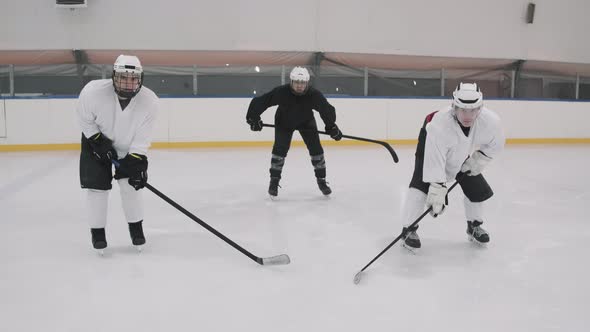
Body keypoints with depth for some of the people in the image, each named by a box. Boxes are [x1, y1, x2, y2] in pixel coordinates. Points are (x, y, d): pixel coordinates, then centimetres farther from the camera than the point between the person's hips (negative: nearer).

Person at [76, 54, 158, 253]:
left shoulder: (149, 101, -27)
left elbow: (142, 138, -20)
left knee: (131, 184, -3)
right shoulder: (93, 92, -32)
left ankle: (136, 228, 18)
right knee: (97, 187, -4)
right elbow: (85, 120, -13)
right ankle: (97, 231, 15)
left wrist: (137, 162, -26)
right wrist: (99, 142, -17)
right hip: (96, 141, -1)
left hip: (128, 147, 1)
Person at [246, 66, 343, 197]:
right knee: (280, 149, -15)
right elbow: (259, 101, -28)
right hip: (284, 122, -1)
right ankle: (274, 181, 0)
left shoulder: (314, 94, -30)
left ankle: (321, 180, 10)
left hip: (306, 121, 1)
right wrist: (253, 118, -30)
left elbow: (327, 109, -16)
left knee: (316, 149, -6)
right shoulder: (281, 92, -34)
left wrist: (332, 127, -17)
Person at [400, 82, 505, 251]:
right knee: (421, 186, -22)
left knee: (477, 189, 4)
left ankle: (474, 226, 30)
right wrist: (437, 192, -42)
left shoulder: (490, 120, -31)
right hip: (431, 147, -4)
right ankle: (409, 229, -7)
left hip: (463, 155, 5)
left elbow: (496, 144, -8)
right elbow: (434, 161, -42)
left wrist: (477, 161, -14)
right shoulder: (440, 124, -43)